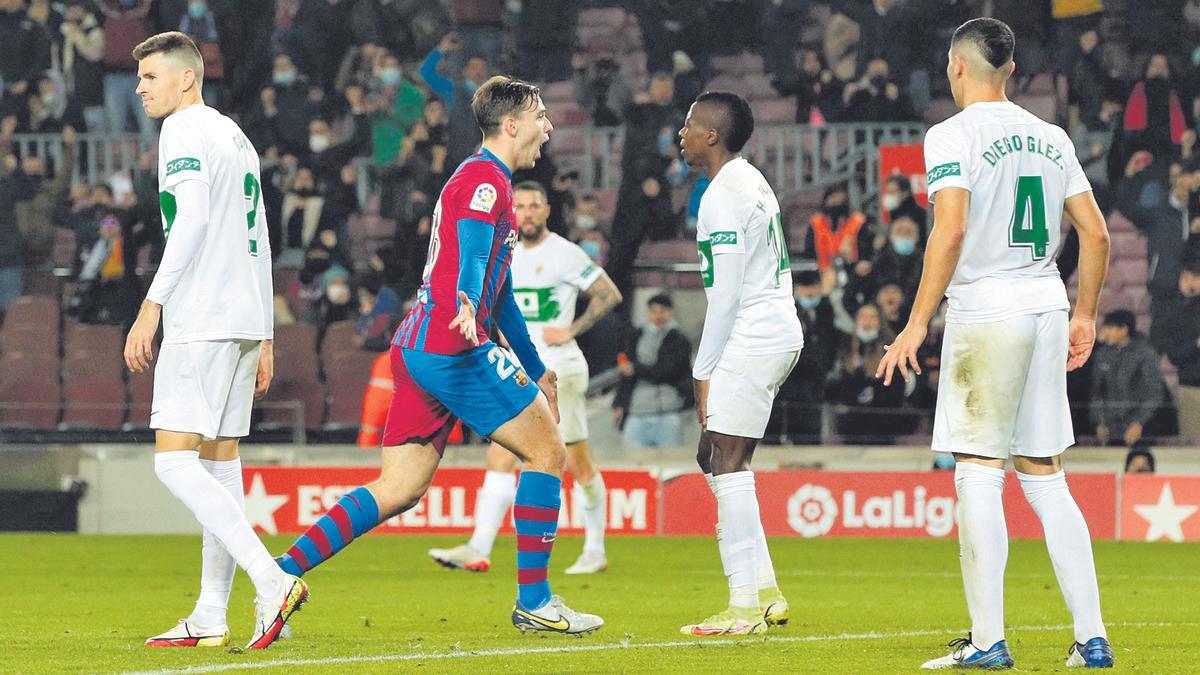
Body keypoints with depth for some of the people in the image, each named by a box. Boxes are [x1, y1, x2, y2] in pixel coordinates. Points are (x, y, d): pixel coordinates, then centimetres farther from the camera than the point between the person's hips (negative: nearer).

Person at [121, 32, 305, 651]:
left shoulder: (184, 131, -5)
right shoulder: (235, 137, 23)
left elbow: (192, 222, -18)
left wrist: (151, 307, -19)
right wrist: (264, 337, 23)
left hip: (201, 320, -10)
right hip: (245, 319, 10)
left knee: (174, 461, -13)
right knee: (219, 463, 9)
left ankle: (272, 580, -24)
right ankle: (210, 618, 8)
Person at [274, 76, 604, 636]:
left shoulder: (481, 180, 26)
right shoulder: (485, 179, -6)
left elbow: (500, 293, 34)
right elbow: (472, 250, -26)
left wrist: (537, 370, 38)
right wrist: (467, 304, -46)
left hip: (417, 352, 10)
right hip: (452, 347, -10)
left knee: (398, 491, 5)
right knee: (547, 452, -1)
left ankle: (283, 571, -4)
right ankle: (534, 601, 1)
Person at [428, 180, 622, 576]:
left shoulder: (564, 254, -7)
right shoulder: (508, 256, 13)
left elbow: (610, 295, -9)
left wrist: (571, 331, -14)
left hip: (559, 372, -6)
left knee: (577, 462, 0)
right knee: (500, 457, -5)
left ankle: (596, 551, 11)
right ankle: (479, 550, -11)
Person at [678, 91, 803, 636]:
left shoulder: (722, 197, -13)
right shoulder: (752, 183, 18)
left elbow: (725, 294, -17)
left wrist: (703, 373, -13)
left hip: (752, 340, -10)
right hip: (780, 331, 10)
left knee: (728, 466, -9)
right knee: (714, 460, 13)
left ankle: (745, 606, -11)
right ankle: (764, 592, 12)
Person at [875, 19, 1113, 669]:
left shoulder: (953, 136, -6)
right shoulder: (1051, 138, 13)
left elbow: (951, 231, -18)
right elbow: (1096, 233, 12)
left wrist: (918, 322, -17)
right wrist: (1085, 315, 21)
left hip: (985, 308, -6)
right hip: (1047, 303, 6)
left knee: (978, 474, -4)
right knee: (1045, 477, 11)